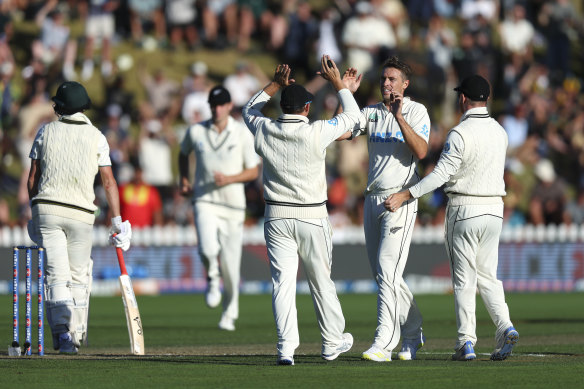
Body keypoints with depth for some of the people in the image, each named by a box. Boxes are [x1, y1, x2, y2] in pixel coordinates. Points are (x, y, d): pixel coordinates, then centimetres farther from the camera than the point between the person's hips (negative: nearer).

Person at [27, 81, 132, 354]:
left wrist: (35, 215, 18)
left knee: (56, 275, -4)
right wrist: (117, 222, 1)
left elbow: (32, 179, 8)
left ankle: (62, 330, -24)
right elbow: (108, 182, 0)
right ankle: (76, 336, 16)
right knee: (79, 277, 13)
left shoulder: (46, 132, 7)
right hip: (81, 214, 0)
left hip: (46, 209, 0)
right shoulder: (96, 137, 4)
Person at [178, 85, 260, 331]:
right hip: (204, 202, 0)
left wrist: (229, 179, -16)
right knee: (208, 249, -26)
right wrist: (184, 180, 11)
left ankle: (230, 314, 20)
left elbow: (253, 171, 0)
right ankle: (212, 280, 8)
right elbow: (183, 153, 25)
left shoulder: (243, 134, -1)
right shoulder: (196, 132, 4)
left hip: (233, 203, 0)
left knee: (230, 263, 2)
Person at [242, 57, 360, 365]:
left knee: (282, 282, 0)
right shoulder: (316, 133, -14)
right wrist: (337, 82, 10)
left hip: (276, 217, 2)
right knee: (321, 280, 11)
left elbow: (249, 110, 19)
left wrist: (275, 84, 20)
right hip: (312, 217, -2)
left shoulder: (265, 131, -5)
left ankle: (286, 347, -9)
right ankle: (332, 342, 23)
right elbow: (352, 116, 2)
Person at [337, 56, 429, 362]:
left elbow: (421, 151, -17)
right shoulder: (371, 113, 12)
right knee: (381, 273, 11)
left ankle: (384, 344, -17)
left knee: (388, 269, -14)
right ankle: (413, 333, 25)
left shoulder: (416, 111, -3)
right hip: (373, 198, 7)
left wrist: (399, 117, -24)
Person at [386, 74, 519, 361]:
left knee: (464, 279, 1)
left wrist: (404, 195, -19)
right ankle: (504, 326, -9)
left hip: (464, 209, -5)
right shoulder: (500, 132, 7)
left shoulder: (460, 134, -15)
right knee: (487, 276, 11)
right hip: (494, 209, 6)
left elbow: (441, 174, -20)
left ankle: (466, 342, -1)